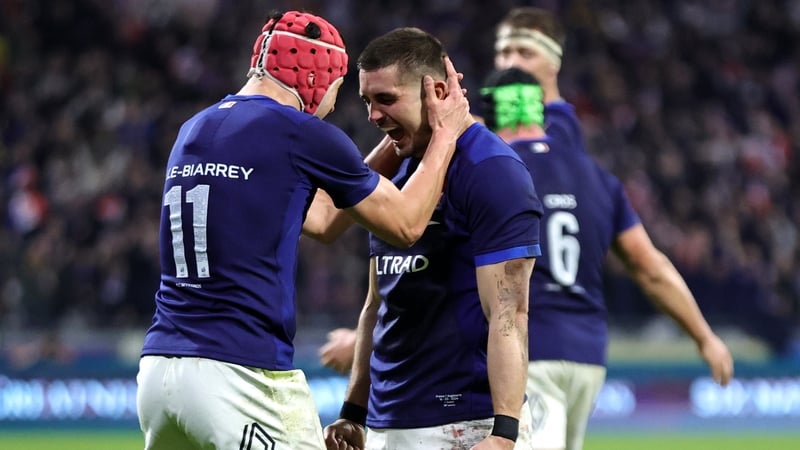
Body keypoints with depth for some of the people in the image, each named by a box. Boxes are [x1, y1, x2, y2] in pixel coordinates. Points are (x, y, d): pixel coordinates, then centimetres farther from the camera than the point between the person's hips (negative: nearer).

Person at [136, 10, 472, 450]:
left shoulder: (192, 131, 18)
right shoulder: (302, 134, -5)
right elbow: (405, 225, 7)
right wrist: (445, 133, 20)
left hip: (158, 365, 8)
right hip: (244, 375, -8)